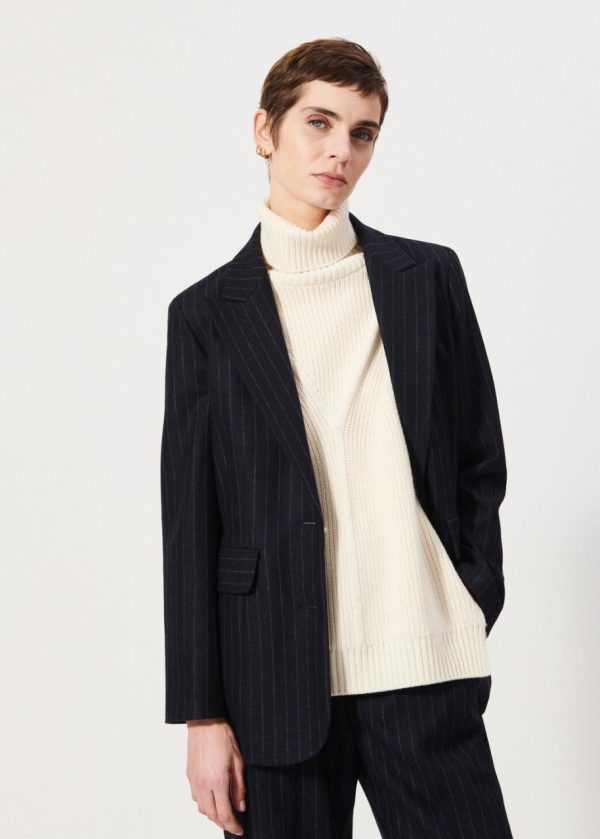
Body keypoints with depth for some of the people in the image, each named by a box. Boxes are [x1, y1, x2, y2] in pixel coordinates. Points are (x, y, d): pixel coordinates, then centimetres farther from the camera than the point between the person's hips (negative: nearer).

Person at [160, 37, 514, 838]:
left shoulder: (429, 276, 8)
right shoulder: (207, 313, 5)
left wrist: (473, 610, 2)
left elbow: (480, 459, 12)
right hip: (277, 677, 0)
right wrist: (203, 713, -1)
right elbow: (190, 522, 2)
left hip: (424, 671, 1)